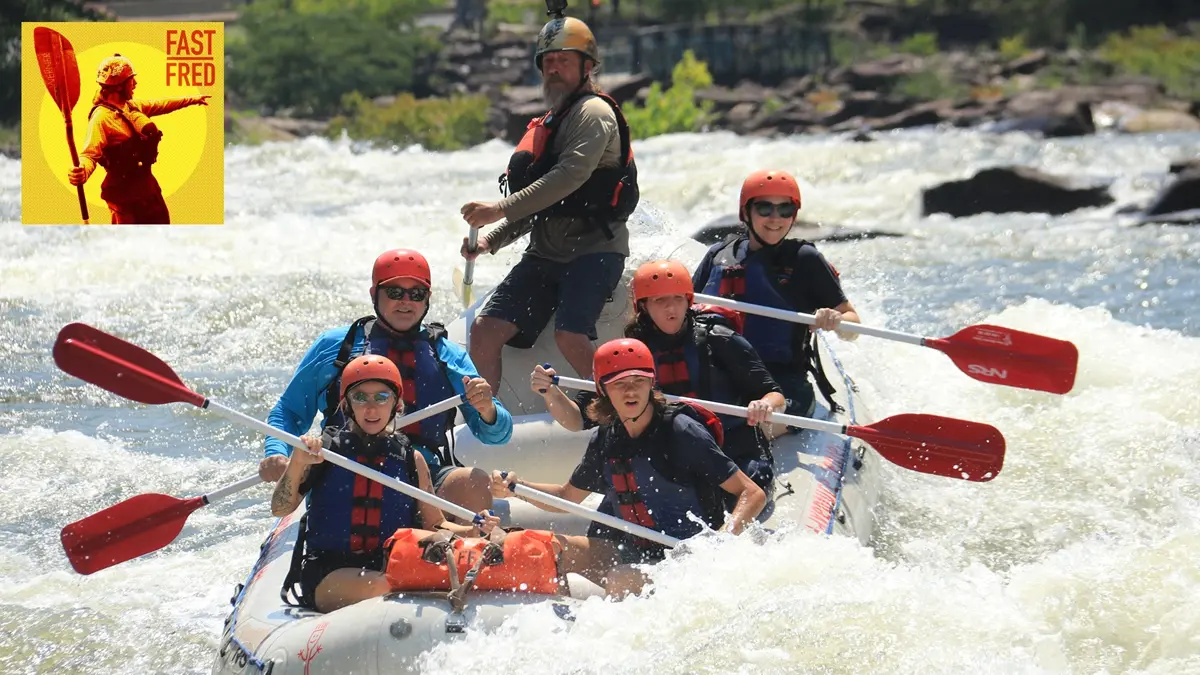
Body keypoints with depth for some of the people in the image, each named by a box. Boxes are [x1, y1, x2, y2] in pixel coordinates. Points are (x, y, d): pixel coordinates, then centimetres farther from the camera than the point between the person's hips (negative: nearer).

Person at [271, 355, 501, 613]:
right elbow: (280, 509, -1)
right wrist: (297, 462, -18)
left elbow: (434, 525, 18)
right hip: (327, 575, -3)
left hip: (394, 569, 3)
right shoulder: (323, 448, 7)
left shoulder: (411, 460, 15)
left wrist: (473, 531, -2)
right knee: (383, 587, -37)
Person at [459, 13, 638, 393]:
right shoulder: (548, 126, 22)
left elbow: (571, 175, -22)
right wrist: (491, 240, 10)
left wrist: (502, 209, -26)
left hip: (594, 249, -8)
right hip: (545, 255, 9)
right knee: (485, 332, -6)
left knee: (570, 337, -28)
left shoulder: (593, 112, -6)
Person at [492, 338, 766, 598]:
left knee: (619, 583, -33)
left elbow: (753, 494, -16)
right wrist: (517, 488, 2)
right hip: (632, 555, 7)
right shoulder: (605, 441, 4)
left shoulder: (681, 433, -15)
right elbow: (567, 497, 20)